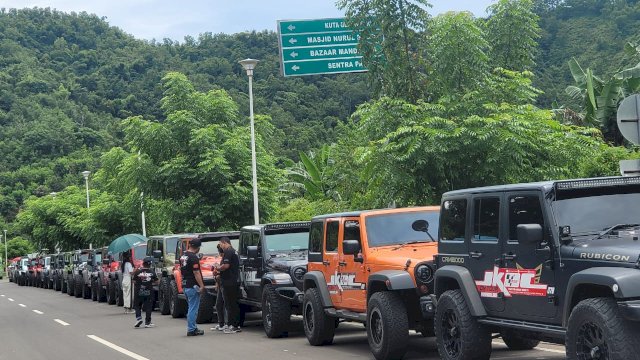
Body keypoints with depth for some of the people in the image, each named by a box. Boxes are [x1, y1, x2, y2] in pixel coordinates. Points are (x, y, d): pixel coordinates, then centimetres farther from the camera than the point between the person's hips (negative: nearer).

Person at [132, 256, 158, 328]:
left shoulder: (137, 272, -8)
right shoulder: (152, 273, -6)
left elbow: (134, 281, -4)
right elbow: (157, 281, 0)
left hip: (139, 292, 0)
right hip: (149, 292, 0)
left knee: (137, 306, 15)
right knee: (148, 307, 8)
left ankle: (138, 318, -5)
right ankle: (147, 322, 9)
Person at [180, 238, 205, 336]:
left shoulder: (183, 256, 10)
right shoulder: (193, 257, -17)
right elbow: (196, 273, -20)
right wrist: (201, 285, -18)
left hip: (185, 286, 9)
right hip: (193, 286, -9)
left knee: (191, 308, 16)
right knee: (193, 309, -3)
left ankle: (193, 328, 19)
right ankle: (191, 330, -1)